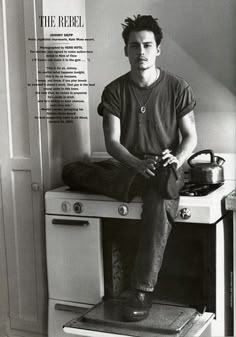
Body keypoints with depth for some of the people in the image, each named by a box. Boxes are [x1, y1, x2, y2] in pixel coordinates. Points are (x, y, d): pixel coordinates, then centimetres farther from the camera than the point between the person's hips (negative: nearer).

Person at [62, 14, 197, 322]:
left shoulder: (177, 88, 0)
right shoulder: (115, 91, 1)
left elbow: (191, 136, 1)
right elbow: (112, 142, -6)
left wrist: (177, 159, -23)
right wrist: (140, 165, -26)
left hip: (165, 166, -3)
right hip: (128, 166, 3)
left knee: (159, 201, -38)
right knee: (71, 171, -16)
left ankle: (143, 290, -34)